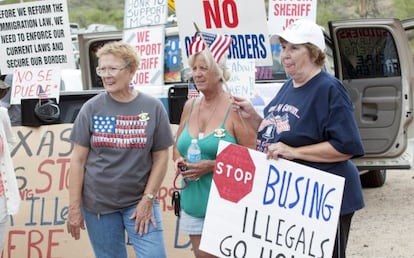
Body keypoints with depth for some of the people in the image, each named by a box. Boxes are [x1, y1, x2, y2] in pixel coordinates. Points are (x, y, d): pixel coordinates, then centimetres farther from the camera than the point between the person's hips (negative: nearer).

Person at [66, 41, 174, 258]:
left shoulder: (153, 108, -2)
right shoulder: (92, 108, -1)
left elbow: (161, 157, 1)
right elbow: (78, 160, 0)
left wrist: (148, 199, -6)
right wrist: (74, 208, -2)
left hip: (139, 201, 0)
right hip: (98, 203, 1)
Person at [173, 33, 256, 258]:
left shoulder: (234, 108, -9)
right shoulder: (190, 106, 10)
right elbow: (177, 147, 21)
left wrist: (213, 166, -19)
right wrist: (179, 160, -1)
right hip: (193, 205, 6)